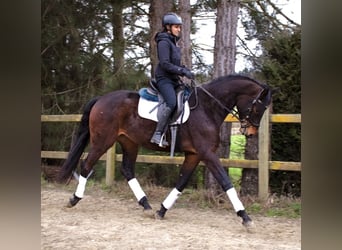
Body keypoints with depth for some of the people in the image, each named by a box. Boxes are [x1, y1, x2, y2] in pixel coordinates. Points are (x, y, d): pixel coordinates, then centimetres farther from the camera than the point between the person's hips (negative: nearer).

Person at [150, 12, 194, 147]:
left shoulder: (174, 42, 19)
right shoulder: (164, 42, -9)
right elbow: (165, 64, -18)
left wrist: (185, 70, 6)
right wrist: (183, 71, -20)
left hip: (174, 79, 10)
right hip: (164, 79, -10)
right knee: (172, 103, -29)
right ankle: (157, 134, -28)